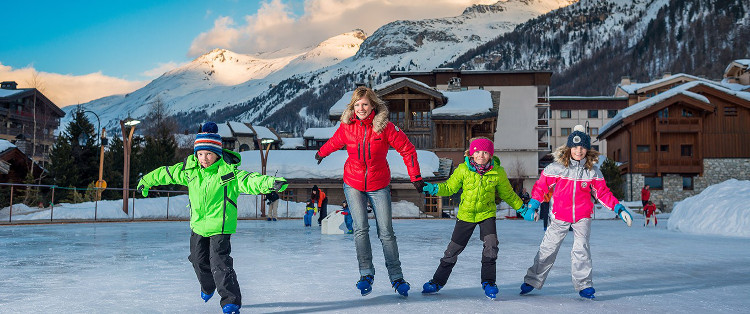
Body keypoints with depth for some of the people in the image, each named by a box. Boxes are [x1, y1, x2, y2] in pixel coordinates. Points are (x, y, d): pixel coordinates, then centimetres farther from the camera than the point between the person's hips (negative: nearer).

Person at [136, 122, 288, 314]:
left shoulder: (229, 172, -18)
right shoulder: (189, 170, -2)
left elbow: (249, 181, -32)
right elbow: (167, 173, 13)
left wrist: (270, 183, -50)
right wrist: (147, 181, 26)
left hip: (220, 225, -6)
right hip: (198, 225, 6)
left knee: (219, 262, -16)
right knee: (199, 260, 20)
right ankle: (208, 287, 50)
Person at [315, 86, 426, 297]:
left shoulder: (385, 127, -13)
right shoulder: (347, 127, -6)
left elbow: (407, 150, -5)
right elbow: (334, 143, 17)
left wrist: (415, 177, -6)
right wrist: (321, 153, 35)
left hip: (379, 186, -1)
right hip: (353, 184, 1)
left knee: (386, 232, -2)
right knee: (361, 229, -10)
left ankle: (396, 277, 10)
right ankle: (366, 274, 3)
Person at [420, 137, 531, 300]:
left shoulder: (498, 172, -9)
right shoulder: (463, 169, -11)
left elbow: (508, 194, 7)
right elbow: (450, 187, -2)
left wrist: (523, 209, 7)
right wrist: (434, 189, -20)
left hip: (487, 213, 0)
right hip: (466, 214, 0)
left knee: (491, 245, -20)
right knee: (453, 249, 6)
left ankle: (488, 282, -3)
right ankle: (438, 281, 22)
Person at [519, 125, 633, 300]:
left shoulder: (592, 171, -2)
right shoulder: (557, 168, -7)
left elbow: (603, 192, 6)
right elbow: (541, 186, 1)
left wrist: (619, 208, -1)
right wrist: (532, 206, -3)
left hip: (583, 216, 1)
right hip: (560, 215, -1)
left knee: (581, 249, -7)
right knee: (548, 248, 4)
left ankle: (584, 285, 4)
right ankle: (532, 281, 16)